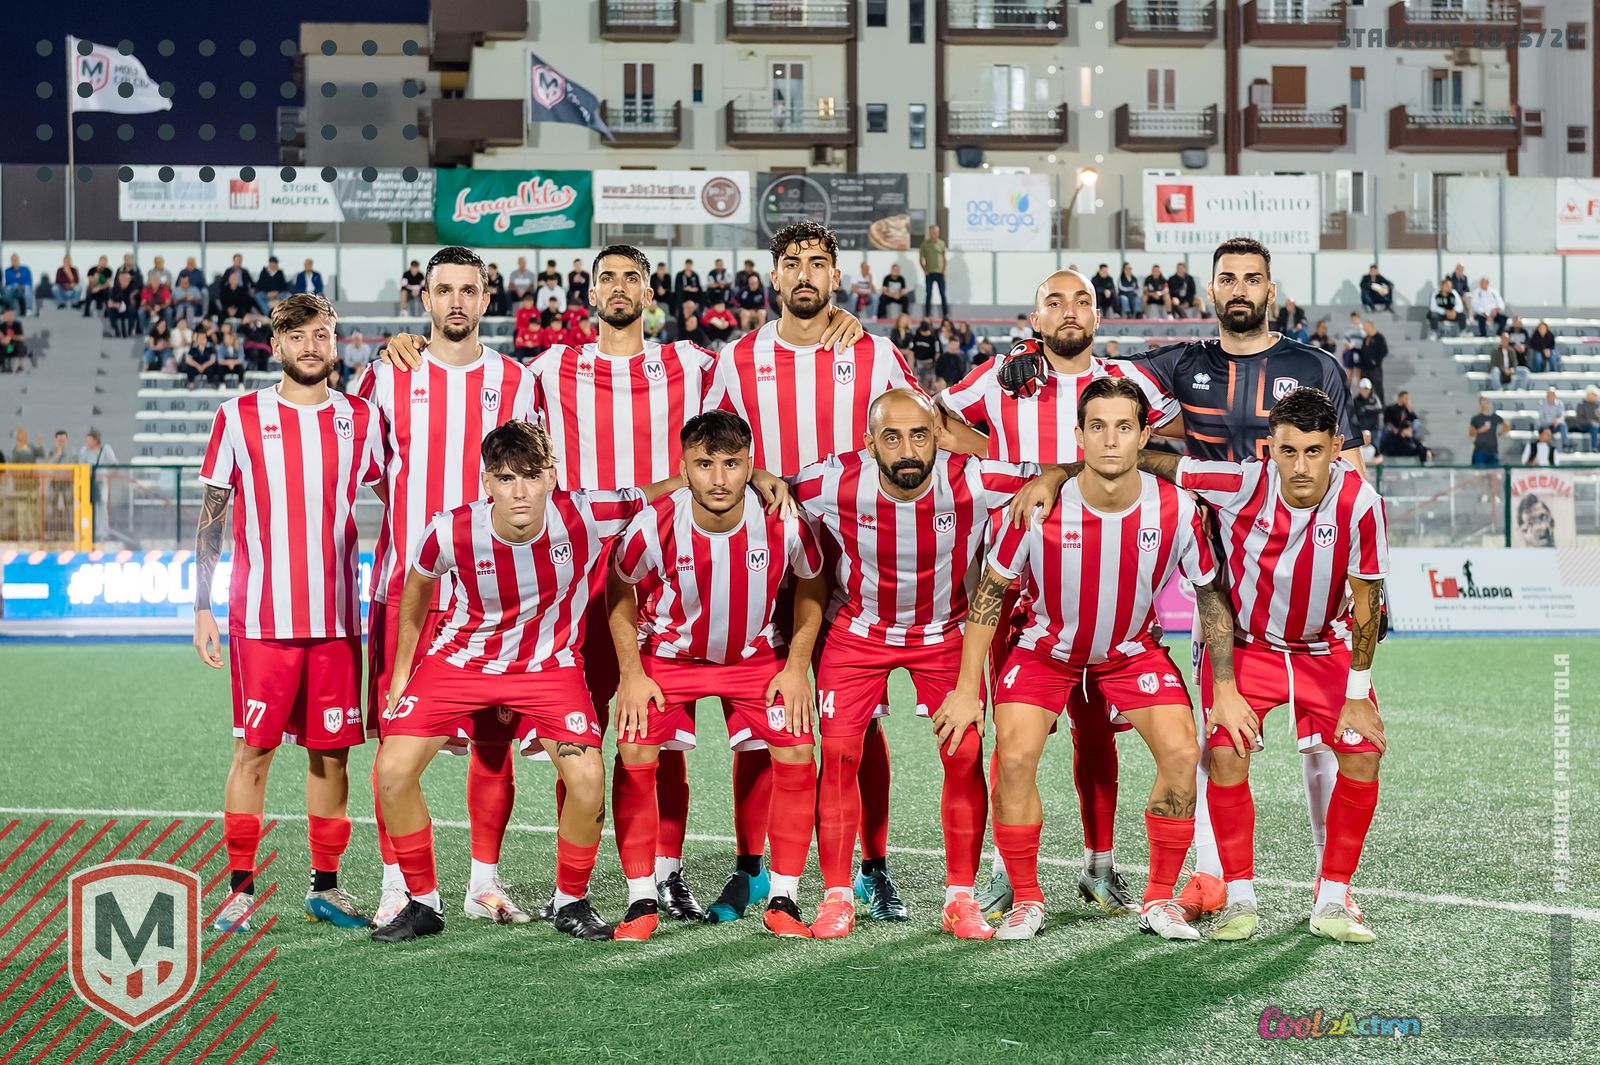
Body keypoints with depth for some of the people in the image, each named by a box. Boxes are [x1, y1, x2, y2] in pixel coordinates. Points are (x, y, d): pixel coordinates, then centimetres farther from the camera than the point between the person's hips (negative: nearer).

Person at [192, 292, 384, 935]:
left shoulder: (361, 419, 7)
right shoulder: (238, 418, 3)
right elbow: (211, 517, 5)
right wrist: (201, 609, 0)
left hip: (337, 620, 2)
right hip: (259, 618, -2)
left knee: (331, 754, 5)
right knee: (253, 750, -2)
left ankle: (325, 886, 16)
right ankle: (241, 890, 6)